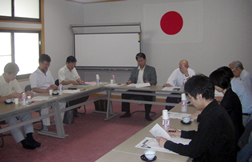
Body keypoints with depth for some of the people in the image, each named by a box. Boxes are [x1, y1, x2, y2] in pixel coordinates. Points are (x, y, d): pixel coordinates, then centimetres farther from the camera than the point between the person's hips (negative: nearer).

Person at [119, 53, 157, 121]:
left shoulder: (151, 69, 9)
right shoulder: (134, 70, 22)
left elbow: (154, 81, 0)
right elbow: (131, 79, 16)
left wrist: (149, 82, -23)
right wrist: (129, 82, -10)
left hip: (146, 90, -4)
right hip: (135, 90, 4)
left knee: (149, 96, -36)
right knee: (124, 94, -20)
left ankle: (147, 115, -18)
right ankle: (127, 113, -3)